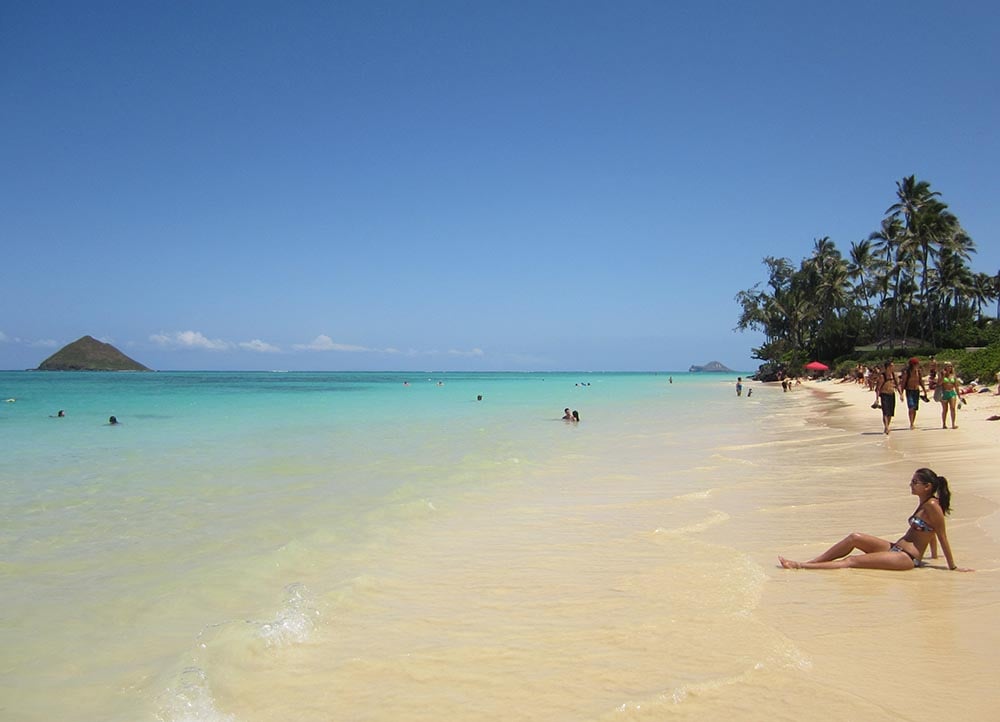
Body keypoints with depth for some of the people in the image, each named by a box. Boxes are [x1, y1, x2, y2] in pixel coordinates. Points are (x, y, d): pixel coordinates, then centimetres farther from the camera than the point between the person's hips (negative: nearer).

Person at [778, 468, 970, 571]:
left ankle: (802, 566, -20)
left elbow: (942, 537, -12)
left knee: (852, 560, -16)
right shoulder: (924, 503, 14)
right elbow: (929, 532, 24)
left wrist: (953, 567, -8)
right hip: (895, 548, 9)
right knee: (855, 537, -7)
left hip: (907, 558, -9)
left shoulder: (932, 506, -14)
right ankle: (809, 562, -8)